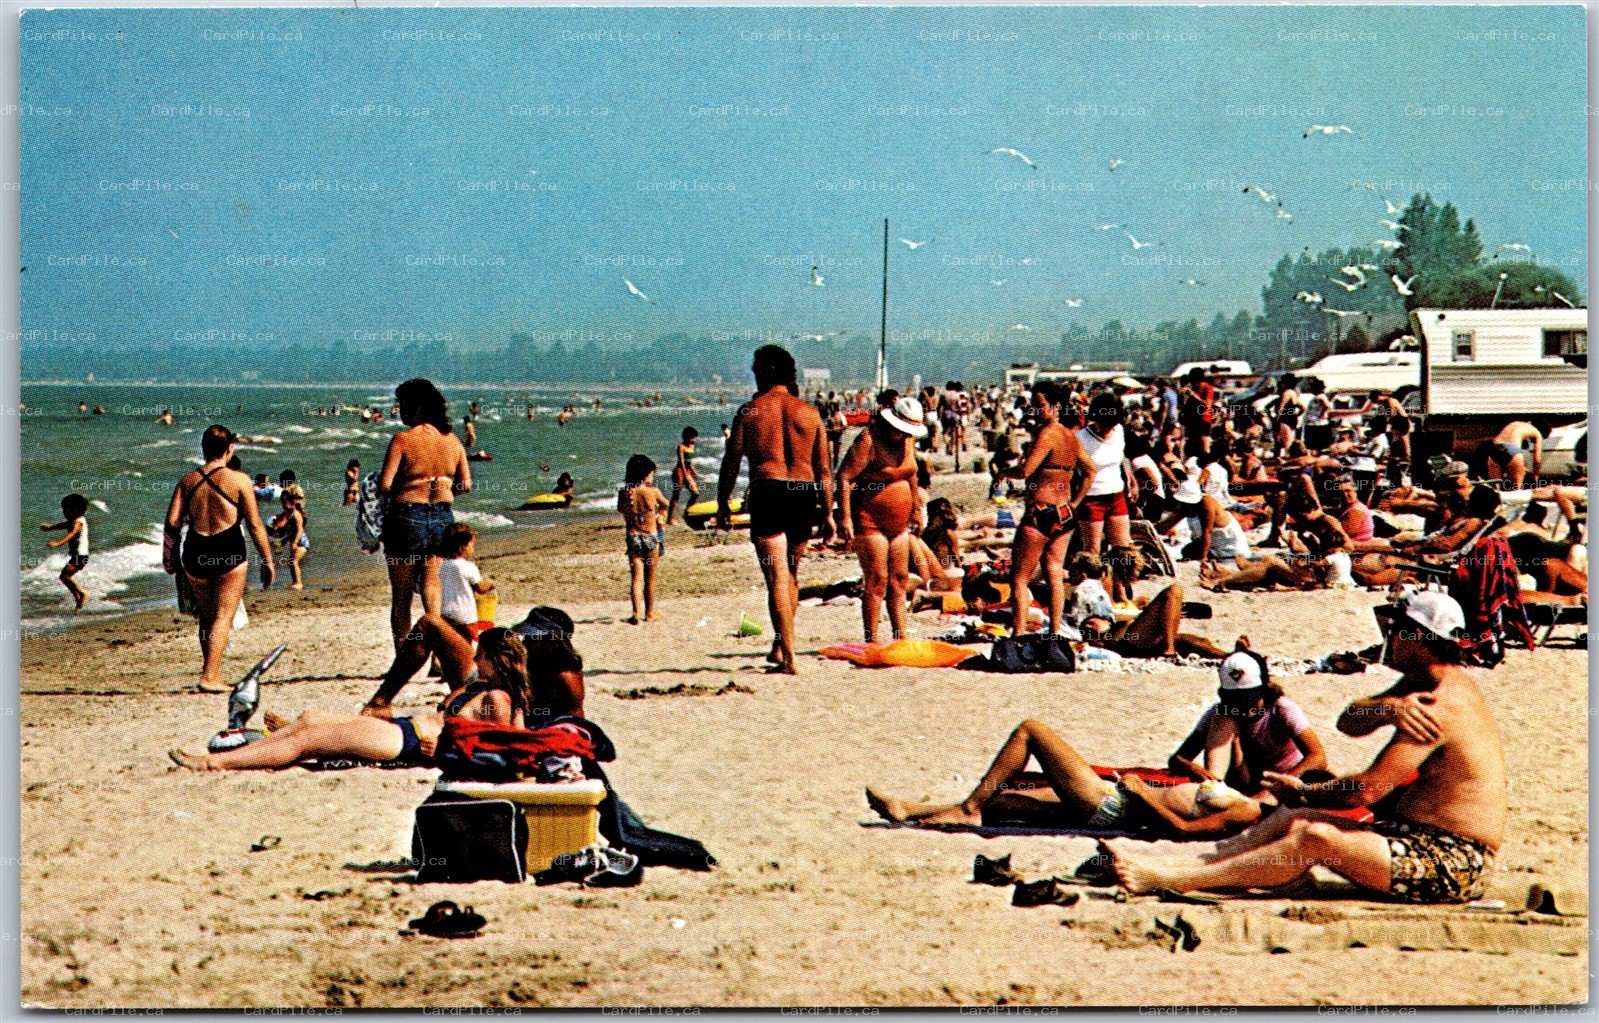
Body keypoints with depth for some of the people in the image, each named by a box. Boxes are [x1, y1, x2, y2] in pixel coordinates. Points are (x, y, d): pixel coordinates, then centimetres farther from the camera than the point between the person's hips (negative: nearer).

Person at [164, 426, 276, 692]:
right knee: (223, 617, 1)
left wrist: (172, 556, 15)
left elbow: (172, 522, 1)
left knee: (206, 617, 17)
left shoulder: (188, 481, 4)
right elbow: (255, 525, -7)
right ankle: (210, 676, -8)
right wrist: (267, 561, 0)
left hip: (195, 552, 4)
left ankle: (212, 673, 24)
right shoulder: (238, 480, -7)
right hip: (229, 551, -4)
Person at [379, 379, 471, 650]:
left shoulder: (403, 440, -13)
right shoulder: (452, 440, 3)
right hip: (443, 517, 4)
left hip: (407, 516, -4)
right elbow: (465, 485, 5)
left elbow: (384, 485, -18)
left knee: (401, 593, 6)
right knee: (432, 585, 11)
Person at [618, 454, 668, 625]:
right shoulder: (653, 492, -11)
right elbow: (665, 505, 9)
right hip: (651, 538, -1)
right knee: (650, 579, 12)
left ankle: (637, 613, -12)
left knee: (637, 578, 2)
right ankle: (649, 613, 22)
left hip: (632, 538, 1)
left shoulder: (623, 493, -5)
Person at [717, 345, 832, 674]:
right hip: (805, 495, 3)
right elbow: (824, 470, 8)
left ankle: (788, 657, -10)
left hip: (767, 493, -3)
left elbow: (731, 462, 1)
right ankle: (780, 647, 26)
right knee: (791, 575, 20)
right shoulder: (810, 413, 7)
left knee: (777, 577, -4)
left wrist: (722, 505, 11)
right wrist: (827, 513, 13)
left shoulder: (750, 411, 1)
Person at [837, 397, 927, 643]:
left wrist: (916, 511, 25)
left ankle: (901, 638, 14)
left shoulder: (907, 440, 6)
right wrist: (845, 518, -24)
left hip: (898, 523, 8)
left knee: (899, 579, 8)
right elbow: (844, 477, -19)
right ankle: (871, 642, -5)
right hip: (869, 521, -8)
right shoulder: (869, 440, -16)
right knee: (876, 581, -9)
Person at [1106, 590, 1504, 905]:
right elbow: (1348, 722, 7)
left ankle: (1170, 879, -29)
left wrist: (1304, 794, -5)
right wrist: (1387, 708, -15)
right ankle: (1170, 869, -7)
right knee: (1289, 821, 3)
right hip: (1418, 843, 10)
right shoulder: (1422, 683, 14)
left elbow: (1367, 790, -21)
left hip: (1452, 865, -10)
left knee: (1317, 838, -26)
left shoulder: (1441, 705, -18)